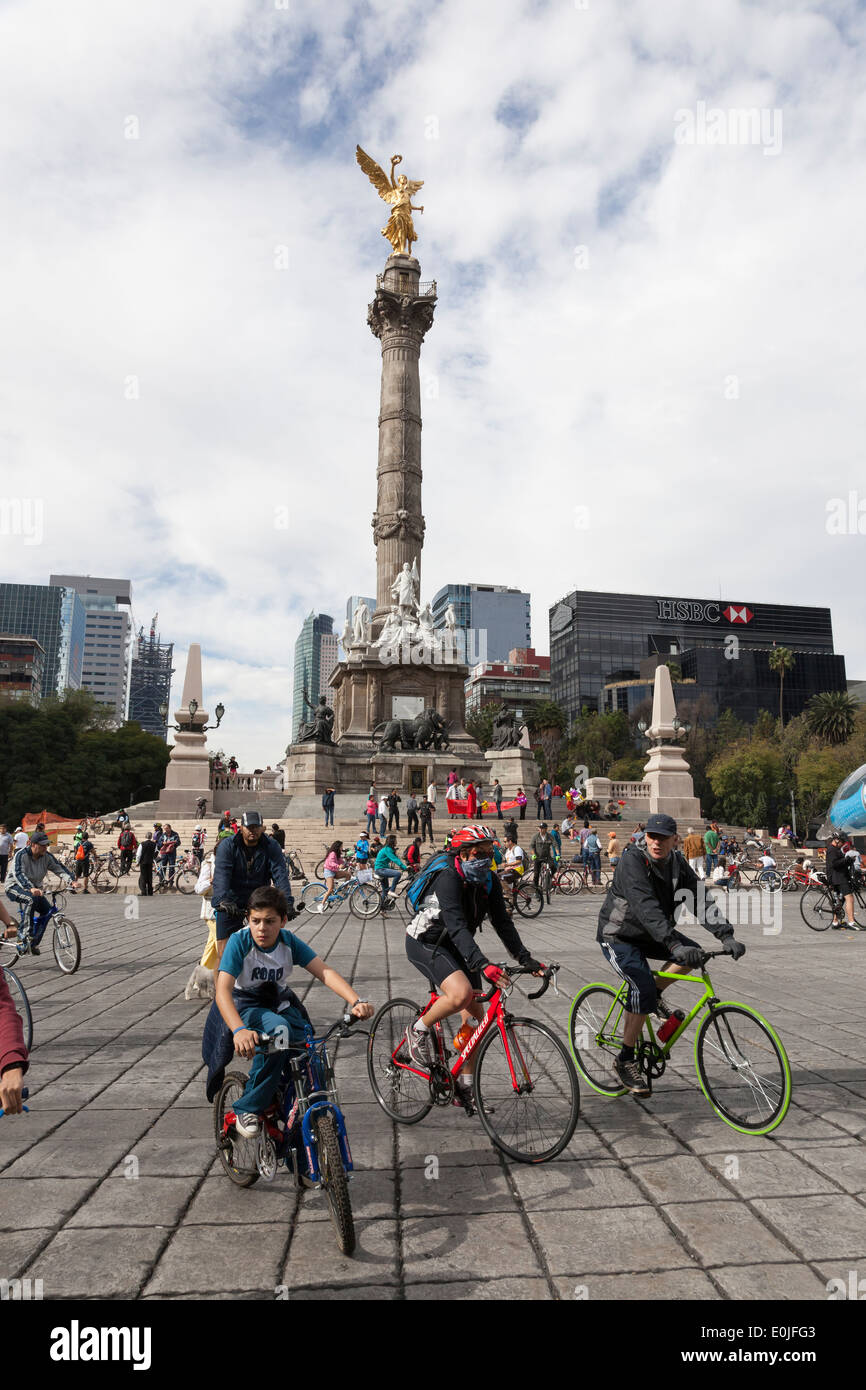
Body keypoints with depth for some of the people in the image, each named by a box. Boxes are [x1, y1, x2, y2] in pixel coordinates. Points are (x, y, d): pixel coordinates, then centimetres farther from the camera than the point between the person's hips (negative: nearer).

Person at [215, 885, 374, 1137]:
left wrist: (356, 1001, -36)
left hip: (279, 1004, 4)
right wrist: (239, 1030, -50)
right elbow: (223, 990, -31)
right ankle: (248, 1109, -18)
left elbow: (324, 971, -20)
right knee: (277, 1030, -35)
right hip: (245, 1006, -4)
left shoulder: (289, 941, -11)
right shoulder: (240, 942, -21)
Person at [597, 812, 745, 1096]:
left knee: (693, 954, -12)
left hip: (649, 935, 7)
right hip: (618, 936, -7)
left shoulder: (677, 863, -5)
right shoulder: (632, 860, -26)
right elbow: (646, 908, -38)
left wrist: (726, 935, -26)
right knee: (643, 987, -23)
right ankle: (625, 1060, -7)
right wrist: (675, 945, -47)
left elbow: (701, 899, -12)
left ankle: (655, 995, 12)